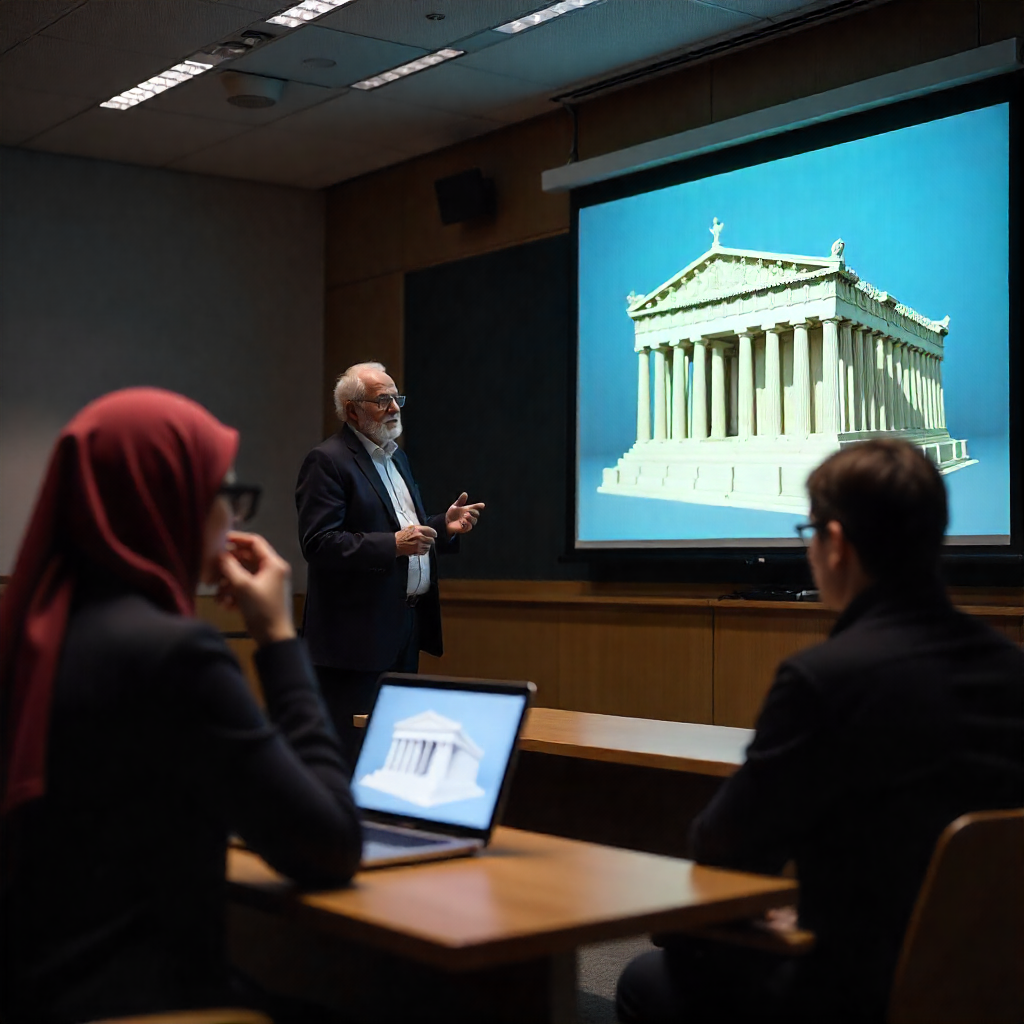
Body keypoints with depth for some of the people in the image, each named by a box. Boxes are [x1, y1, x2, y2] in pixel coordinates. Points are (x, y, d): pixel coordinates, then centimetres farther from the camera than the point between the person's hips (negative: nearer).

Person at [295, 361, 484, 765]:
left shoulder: (397, 457, 18)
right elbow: (318, 543, -20)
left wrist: (445, 526, 7)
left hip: (405, 630, 9)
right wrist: (393, 545, -26)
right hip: (357, 637, -9)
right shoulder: (327, 461, -11)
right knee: (353, 752, -5)